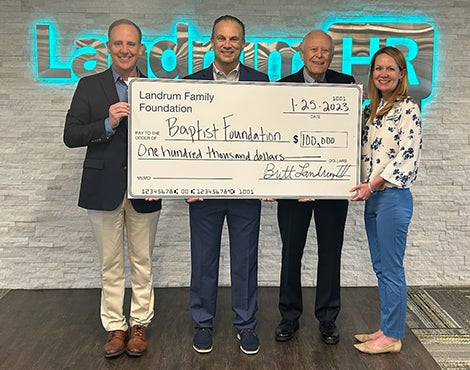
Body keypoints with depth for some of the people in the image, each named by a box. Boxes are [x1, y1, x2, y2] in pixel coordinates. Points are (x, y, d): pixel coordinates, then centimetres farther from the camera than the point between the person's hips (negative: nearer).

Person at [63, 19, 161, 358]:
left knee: (142, 262, 10)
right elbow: (70, 136, -3)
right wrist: (108, 123, -18)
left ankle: (139, 324, 25)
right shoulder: (89, 86, 4)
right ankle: (115, 327, 23)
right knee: (111, 263, 10)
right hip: (104, 188, 0)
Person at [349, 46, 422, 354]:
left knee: (391, 269, 0)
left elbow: (408, 155, -16)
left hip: (393, 196, -8)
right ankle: (386, 329, 26)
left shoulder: (408, 109, -8)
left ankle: (392, 336, 13)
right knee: (380, 268, 14)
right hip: (372, 197, 8)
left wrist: (374, 183, -19)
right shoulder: (371, 109, 14)